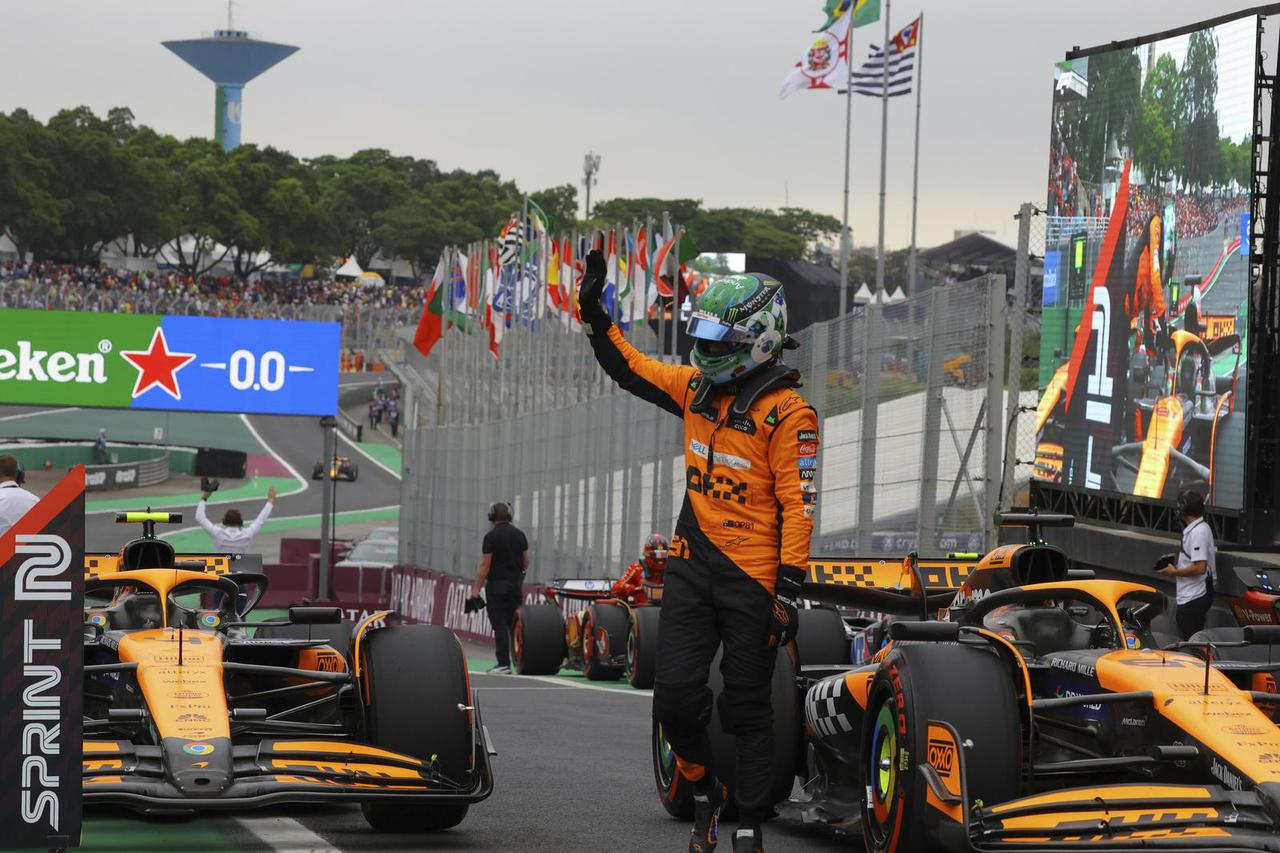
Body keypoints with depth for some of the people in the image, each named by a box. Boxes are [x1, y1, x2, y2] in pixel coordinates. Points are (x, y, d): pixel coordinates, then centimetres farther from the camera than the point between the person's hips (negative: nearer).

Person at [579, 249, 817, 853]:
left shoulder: (786, 413, -12)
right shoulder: (697, 388, 8)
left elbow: (798, 507, -15)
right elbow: (629, 369, 23)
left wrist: (788, 591, -18)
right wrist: (594, 314, 13)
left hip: (752, 577, -6)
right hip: (691, 567, 6)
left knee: (747, 708, 3)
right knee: (676, 696, -1)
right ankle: (703, 792, 22)